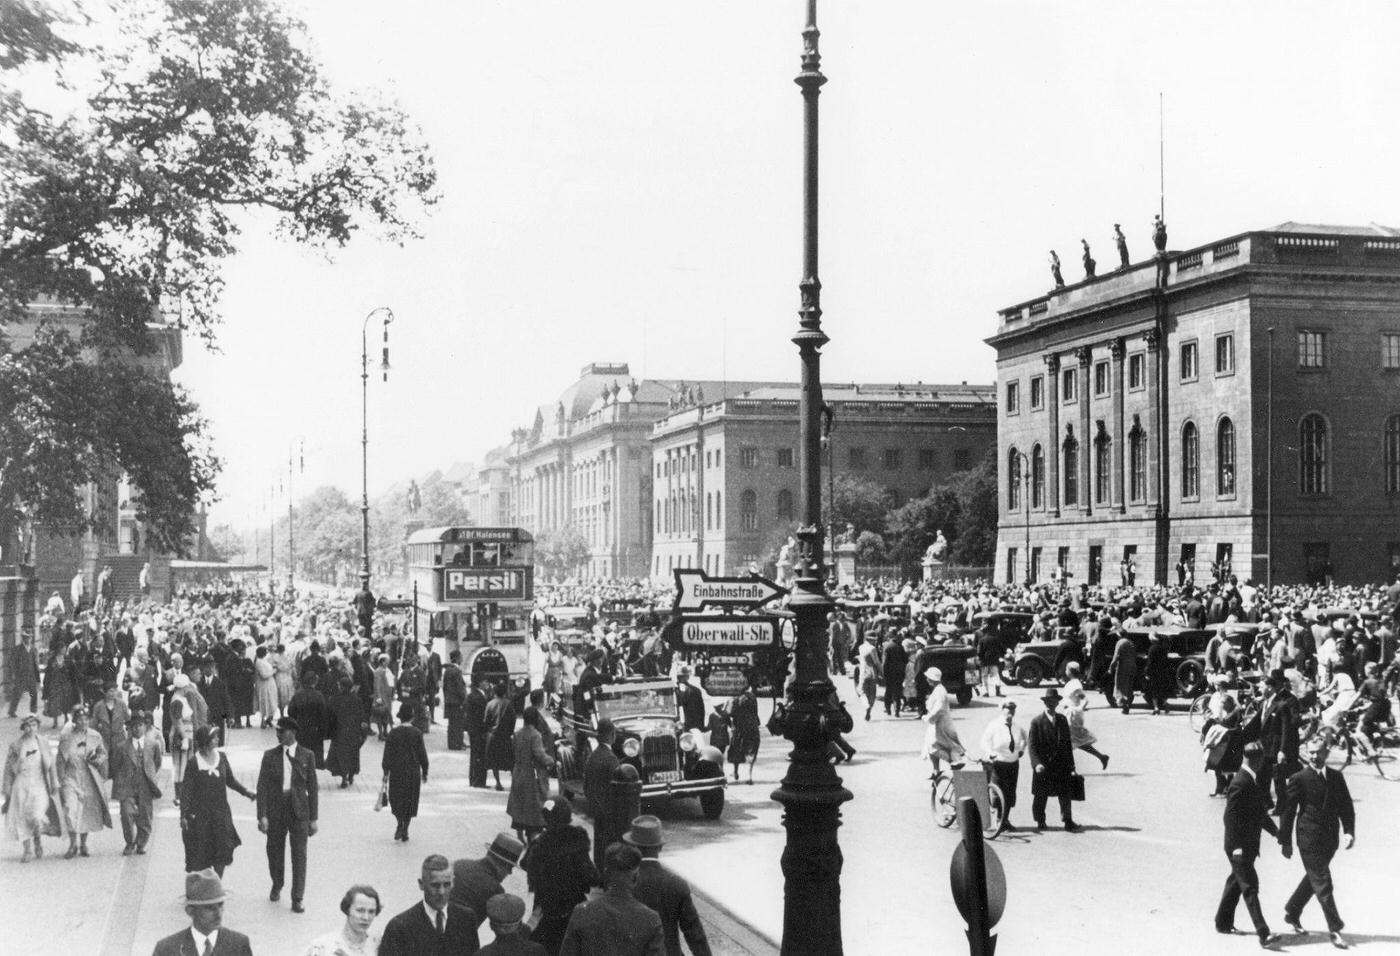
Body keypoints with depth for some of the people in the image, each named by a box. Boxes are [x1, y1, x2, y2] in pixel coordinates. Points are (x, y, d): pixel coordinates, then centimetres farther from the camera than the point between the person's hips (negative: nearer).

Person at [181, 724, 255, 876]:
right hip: (200, 815, -4)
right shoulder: (194, 763, -13)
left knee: (222, 852, 3)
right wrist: (183, 815, -17)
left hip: (221, 813, 4)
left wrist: (246, 791, 0)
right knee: (201, 856, 3)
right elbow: (185, 790, -11)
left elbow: (230, 780, 14)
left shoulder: (221, 758, 1)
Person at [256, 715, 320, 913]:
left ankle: (297, 899, 3)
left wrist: (313, 818, 0)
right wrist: (262, 815, -9)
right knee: (275, 852, 13)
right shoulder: (270, 756, 1)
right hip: (275, 812, 1)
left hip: (299, 812, -1)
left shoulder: (307, 756, -1)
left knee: (299, 856, -4)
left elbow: (312, 788, 2)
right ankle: (276, 886, 39)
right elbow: (262, 787, -1)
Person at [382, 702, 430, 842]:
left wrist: (385, 771, 3)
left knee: (396, 799, 11)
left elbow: (387, 753, -5)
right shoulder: (417, 733, -6)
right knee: (410, 801, 10)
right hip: (413, 771, 1)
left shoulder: (393, 733, -7)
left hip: (396, 771, -1)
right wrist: (425, 772, 8)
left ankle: (400, 824, -10)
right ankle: (405, 830, 9)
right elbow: (422, 754, -2)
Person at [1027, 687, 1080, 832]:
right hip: (1043, 766, -3)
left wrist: (1070, 765, 8)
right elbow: (1031, 745, -9)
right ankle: (1040, 822, 21)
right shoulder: (1036, 721, -5)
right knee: (1040, 796, 7)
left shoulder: (1062, 720, 9)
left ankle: (1068, 822, 4)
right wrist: (1037, 763, -20)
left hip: (1061, 765, 3)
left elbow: (1067, 743, 11)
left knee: (1065, 794, 0)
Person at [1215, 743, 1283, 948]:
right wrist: (1236, 846, -23)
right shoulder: (1240, 783, -22)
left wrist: (1275, 831, 16)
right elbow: (1230, 816, -22)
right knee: (1250, 887, -10)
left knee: (1236, 882, 19)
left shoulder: (1255, 780, 8)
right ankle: (1263, 934, -12)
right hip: (1239, 846, -10)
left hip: (1249, 844, 10)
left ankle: (1223, 923, 32)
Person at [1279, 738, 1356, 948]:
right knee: (1322, 884, -6)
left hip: (1330, 840, 6)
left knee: (1313, 879, 17)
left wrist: (1349, 831, -5)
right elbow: (1287, 811, -5)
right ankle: (1335, 930, -3)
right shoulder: (1299, 779, -8)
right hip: (1309, 840, -6)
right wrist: (1286, 842, -5)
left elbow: (1346, 806, 9)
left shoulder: (1336, 777, 7)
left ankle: (1291, 913, 36)